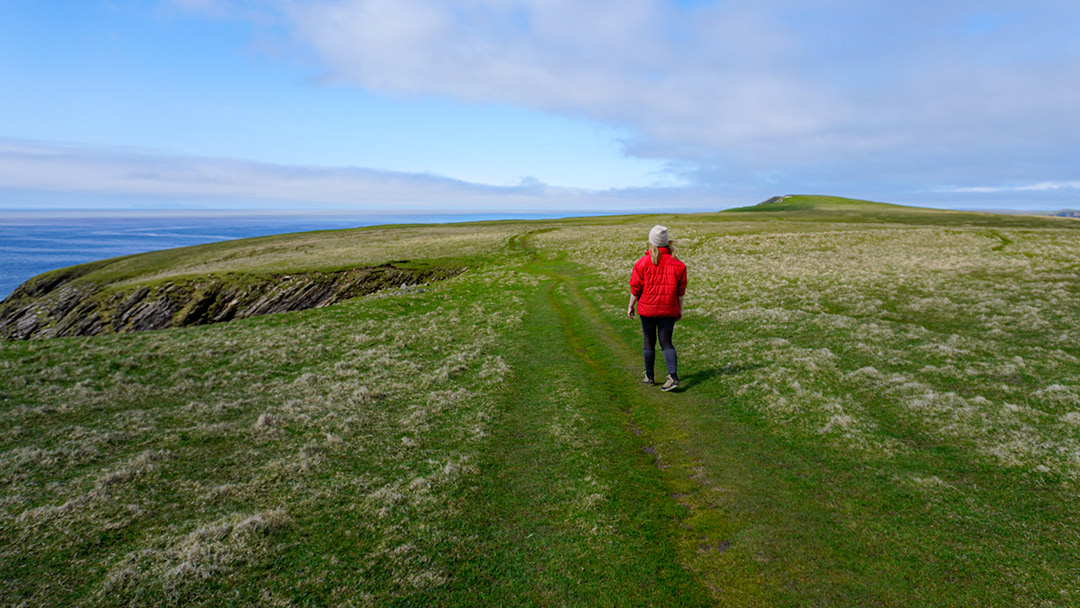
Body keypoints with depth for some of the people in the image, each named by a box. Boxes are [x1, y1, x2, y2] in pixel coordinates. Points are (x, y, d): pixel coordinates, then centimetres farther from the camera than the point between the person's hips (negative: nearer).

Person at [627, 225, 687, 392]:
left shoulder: (643, 262, -10)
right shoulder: (677, 264, -3)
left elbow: (635, 288, -6)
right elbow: (680, 290, 4)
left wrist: (631, 306, 6)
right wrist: (680, 309, 14)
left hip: (647, 309, -1)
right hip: (669, 309, 2)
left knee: (649, 342, 12)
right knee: (666, 342, 8)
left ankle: (649, 377, 25)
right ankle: (673, 376, -9)